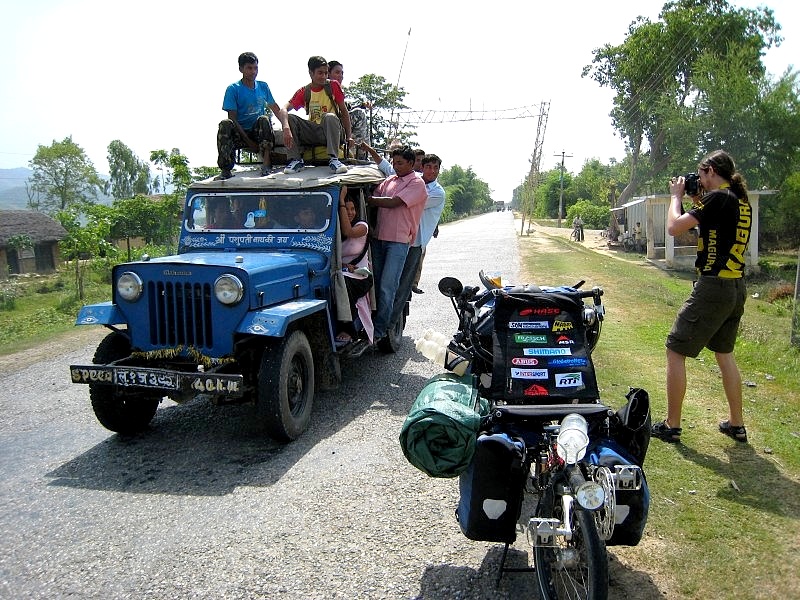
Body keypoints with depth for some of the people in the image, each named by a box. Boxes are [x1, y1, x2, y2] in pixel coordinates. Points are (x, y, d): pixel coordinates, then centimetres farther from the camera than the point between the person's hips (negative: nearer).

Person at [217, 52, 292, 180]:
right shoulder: (233, 89, -2)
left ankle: (266, 163, -34)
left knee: (264, 119, -29)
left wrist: (286, 127, -17)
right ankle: (225, 169, -35)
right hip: (240, 133, -2)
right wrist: (249, 142, -16)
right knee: (225, 124, -32)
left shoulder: (263, 87, 9)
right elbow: (233, 118, -7)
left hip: (258, 132, 2)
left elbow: (277, 110, 4)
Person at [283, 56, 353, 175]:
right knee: (290, 118, -22)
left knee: (330, 117, -35)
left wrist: (349, 136, -5)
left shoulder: (333, 86, 2)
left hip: (330, 131, -2)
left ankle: (333, 159, -36)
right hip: (312, 132, 2)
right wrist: (287, 127, -30)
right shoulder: (304, 92, 4)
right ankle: (296, 160, -22)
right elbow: (285, 109, -8)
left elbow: (343, 111, 4)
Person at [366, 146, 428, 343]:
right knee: (376, 283, 7)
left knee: (387, 287, -9)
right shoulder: (388, 181, 18)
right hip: (378, 238, 6)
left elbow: (393, 202, -14)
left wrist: (368, 199, -9)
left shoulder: (417, 183, -4)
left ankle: (379, 330, -4)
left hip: (399, 241, -6)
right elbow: (374, 197, 11)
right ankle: (371, 323, 14)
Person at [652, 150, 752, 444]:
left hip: (712, 287, -9)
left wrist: (677, 195, -1)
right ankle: (736, 424, 28)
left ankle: (671, 426, 6)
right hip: (736, 288, 9)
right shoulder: (742, 202, 13)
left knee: (675, 351, 0)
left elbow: (674, 227, -17)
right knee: (724, 353, 21)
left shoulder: (717, 197, -14)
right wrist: (697, 202, 19)